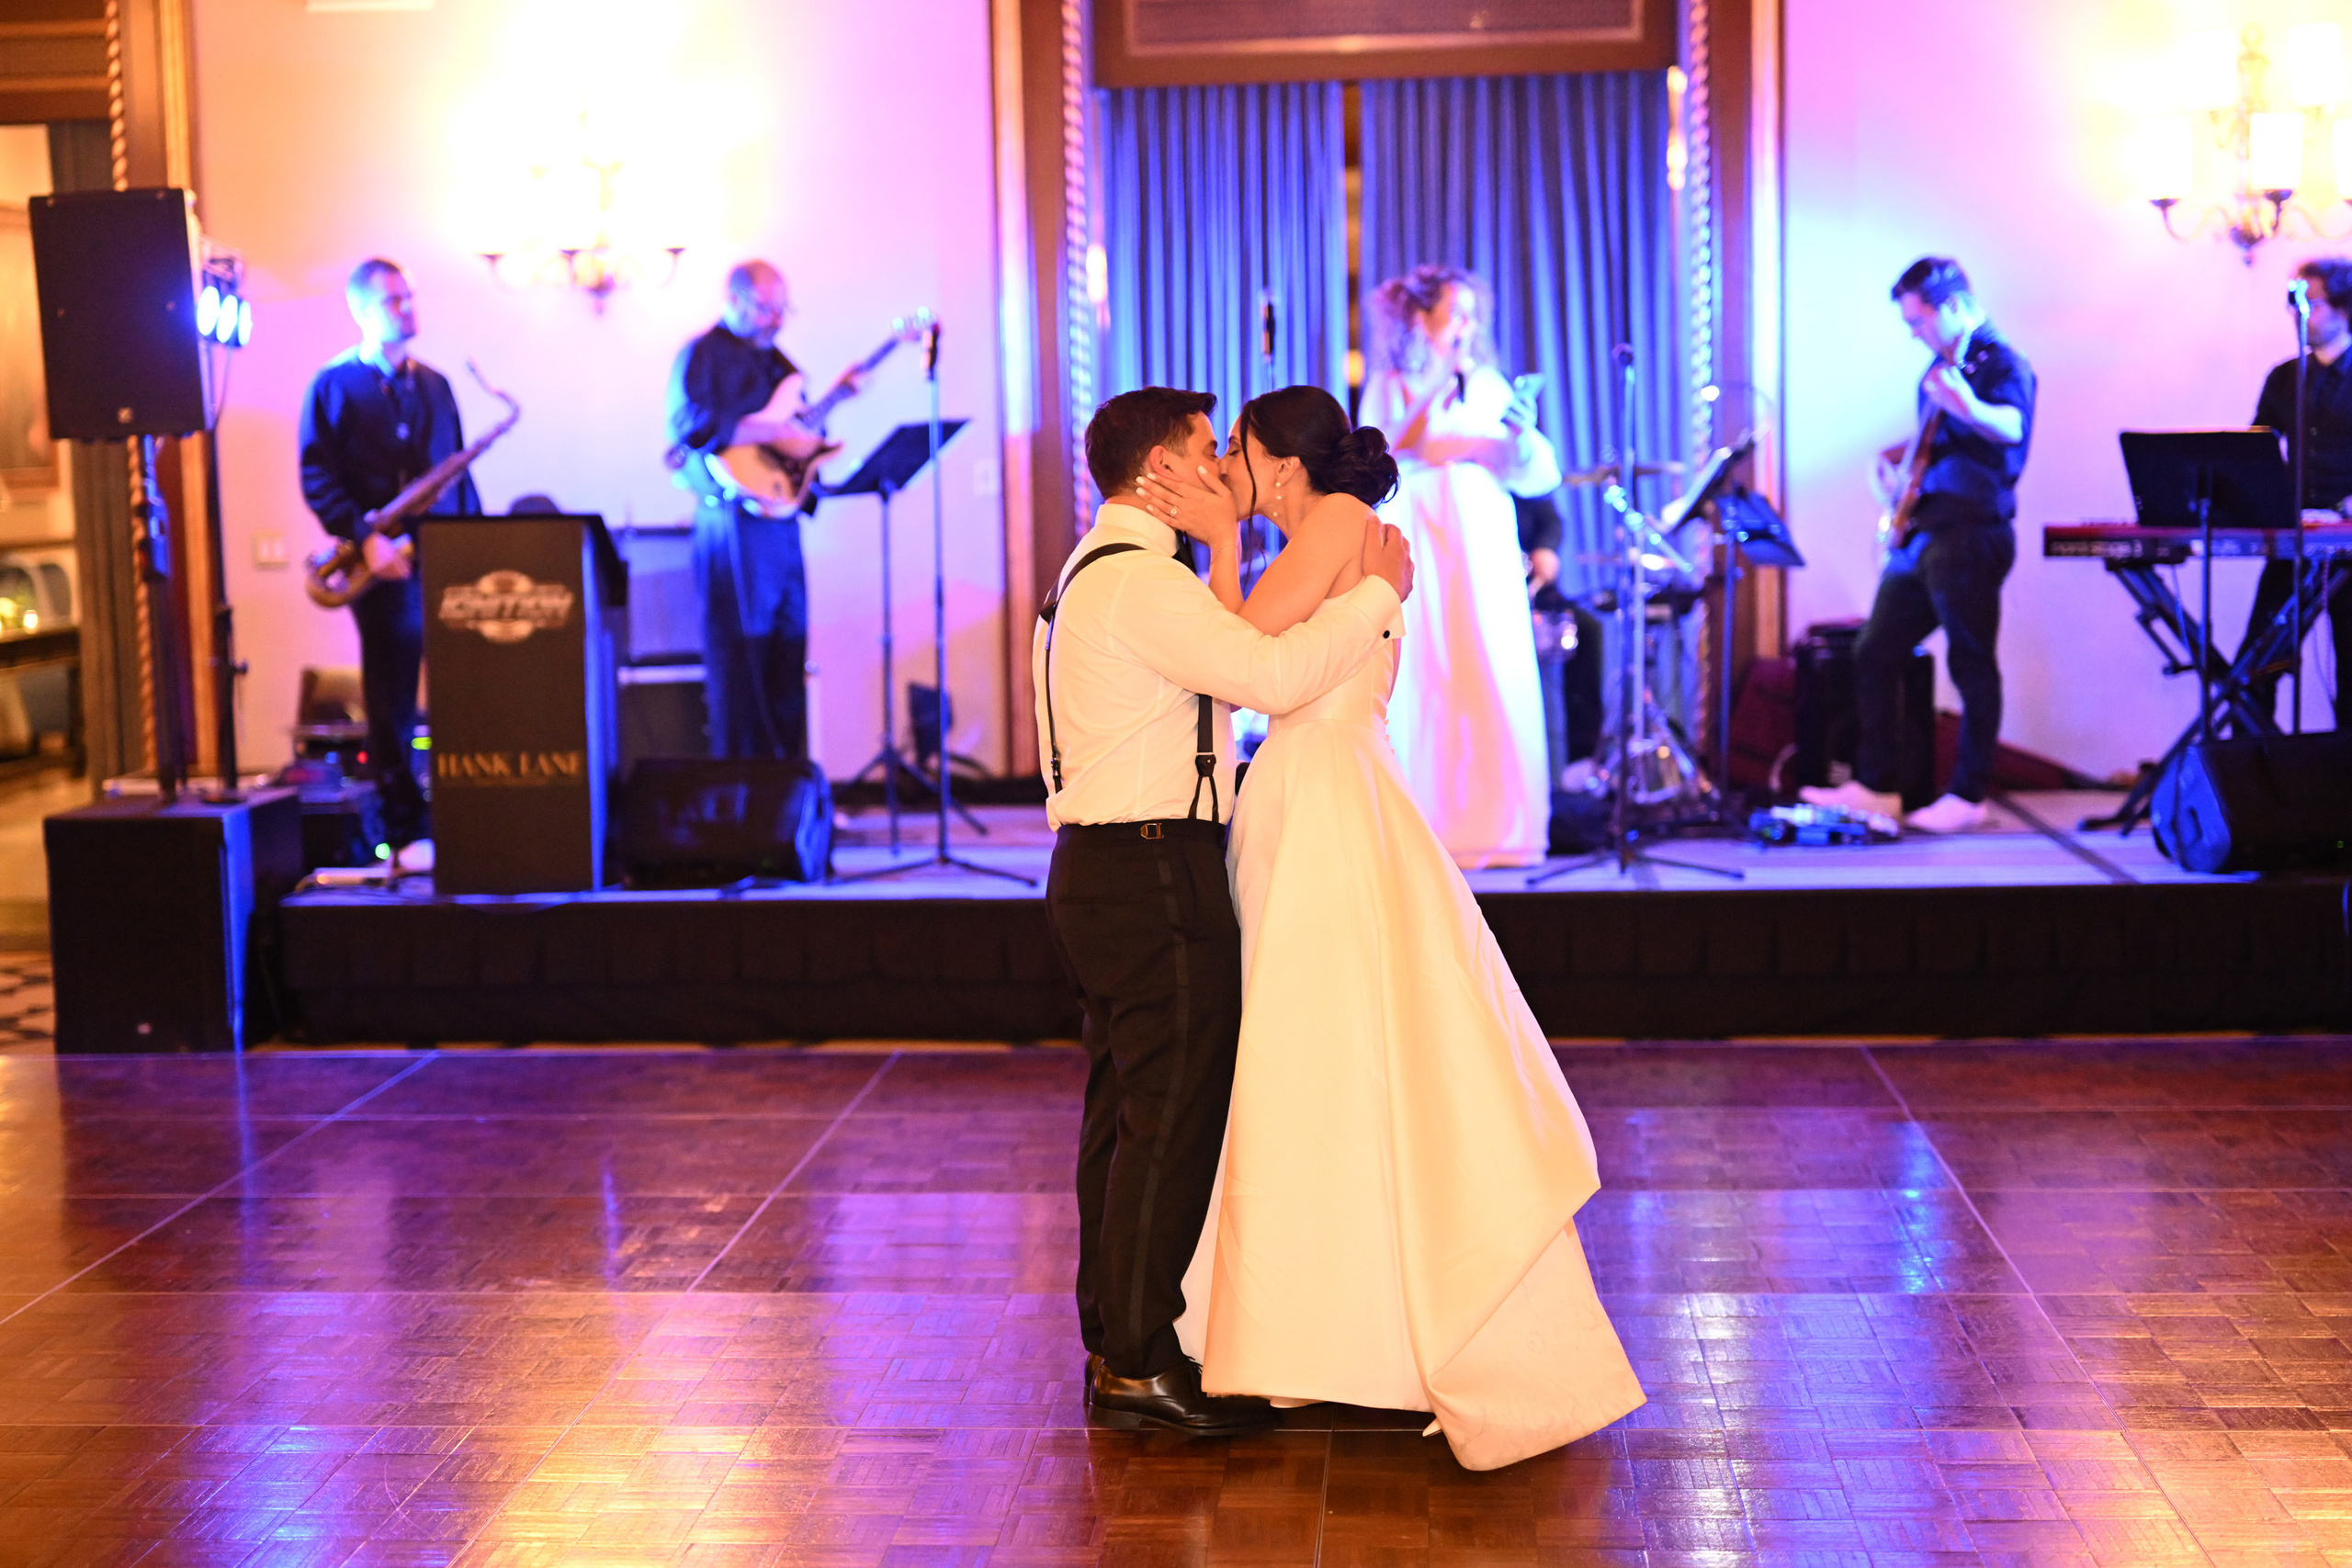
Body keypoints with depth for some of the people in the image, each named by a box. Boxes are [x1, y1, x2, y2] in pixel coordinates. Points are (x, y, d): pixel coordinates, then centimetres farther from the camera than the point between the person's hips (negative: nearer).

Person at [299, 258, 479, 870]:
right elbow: (317, 477, -7)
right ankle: (408, 832, 5)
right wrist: (364, 538, -18)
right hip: (385, 565, -4)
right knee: (392, 701, 0)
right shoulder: (334, 384, 1)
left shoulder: (434, 384, 17)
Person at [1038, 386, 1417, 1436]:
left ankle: (1113, 1348, 21)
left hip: (1106, 875, 11)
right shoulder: (1141, 579, -15)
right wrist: (1379, 591, -13)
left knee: (1126, 1110, 14)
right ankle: (1141, 1363, -2)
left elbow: (1224, 665, 19)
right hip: (1154, 873, -11)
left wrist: (1225, 556, 17)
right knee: (1174, 1116, -7)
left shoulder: (1106, 574, 20)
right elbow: (1275, 678, -24)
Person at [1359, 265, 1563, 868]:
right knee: (1423, 680, -9)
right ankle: (1427, 827, -5)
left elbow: (1536, 476, 11)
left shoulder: (1488, 385, 16)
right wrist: (1436, 390, -12)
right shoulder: (1391, 384, 7)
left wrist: (1524, 432, -9)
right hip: (1416, 543, -3)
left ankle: (1494, 825, 2)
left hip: (1485, 545, 3)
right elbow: (1386, 454, -10)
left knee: (1497, 682, -4)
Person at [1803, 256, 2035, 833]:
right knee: (1874, 655, 8)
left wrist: (1968, 407, -49)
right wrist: (1898, 455, 16)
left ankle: (1968, 796, 2)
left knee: (1971, 665, -4)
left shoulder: (2001, 364, -10)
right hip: (1920, 534, 10)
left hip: (1970, 534, -10)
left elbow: (2011, 427, -30)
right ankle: (1876, 786, 12)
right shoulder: (1941, 367, 19)